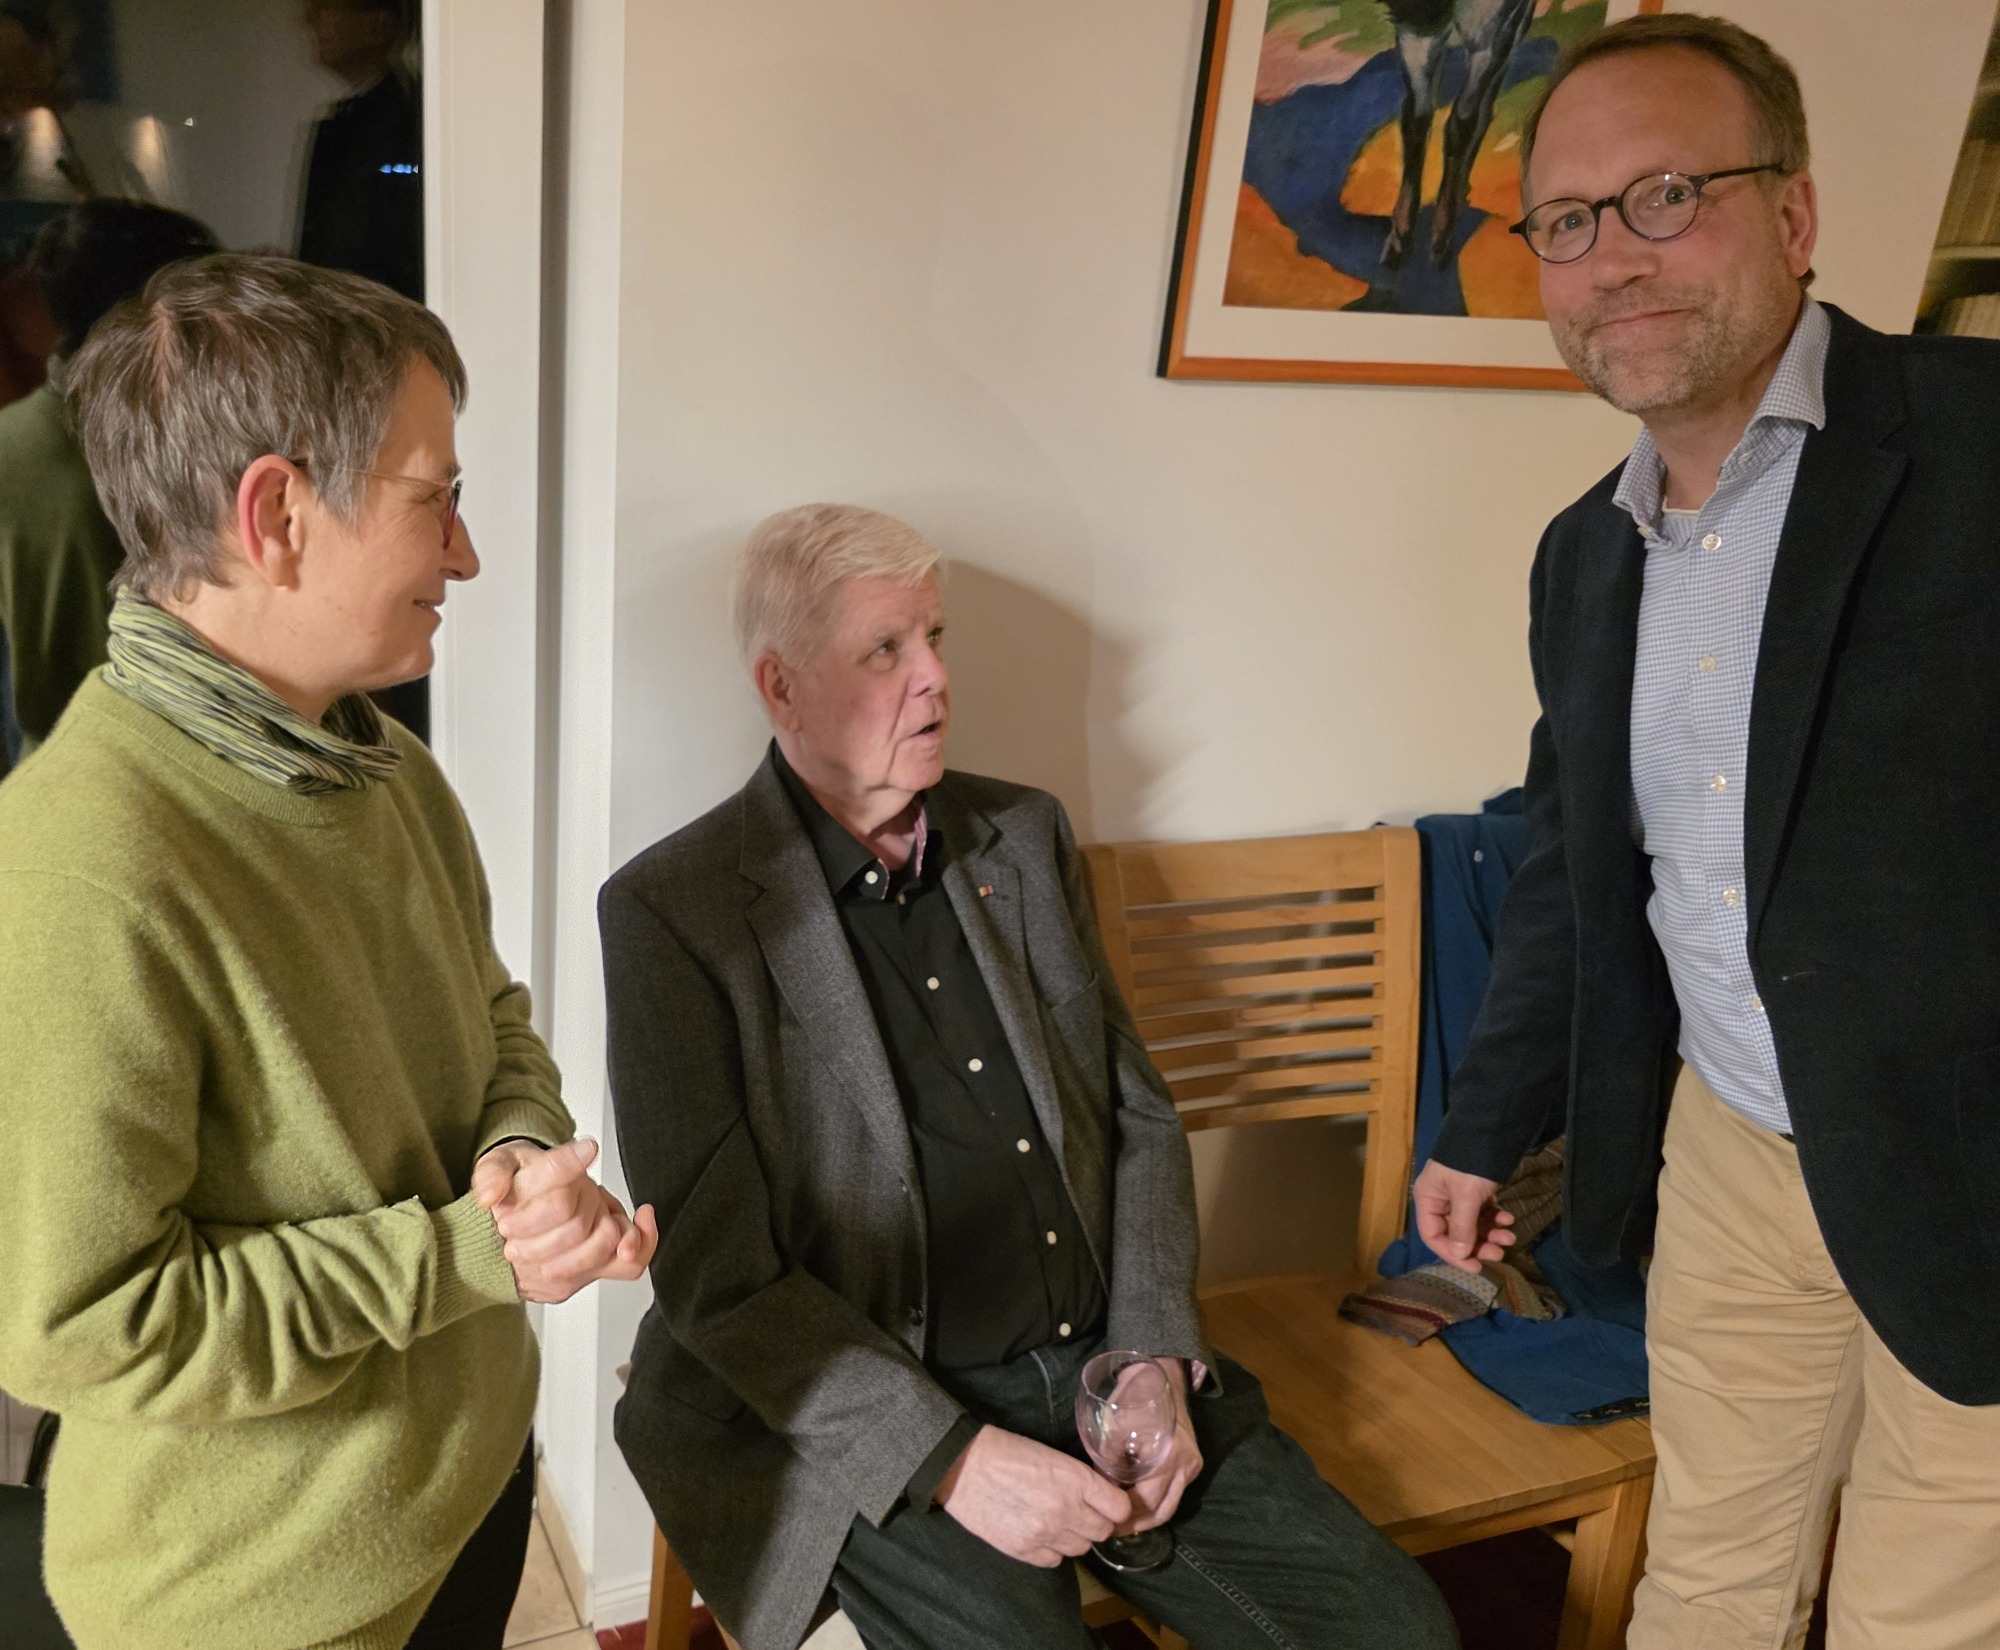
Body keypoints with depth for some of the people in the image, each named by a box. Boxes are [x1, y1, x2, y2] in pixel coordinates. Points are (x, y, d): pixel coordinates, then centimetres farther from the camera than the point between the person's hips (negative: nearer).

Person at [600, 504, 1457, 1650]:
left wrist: (1155, 1361, -2)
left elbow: (1140, 1115, 11)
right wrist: (951, 1458, -17)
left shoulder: (1028, 836, 9)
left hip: (1101, 1361, 4)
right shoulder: (671, 909, -8)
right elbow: (717, 1271, -11)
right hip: (866, 1415, -4)